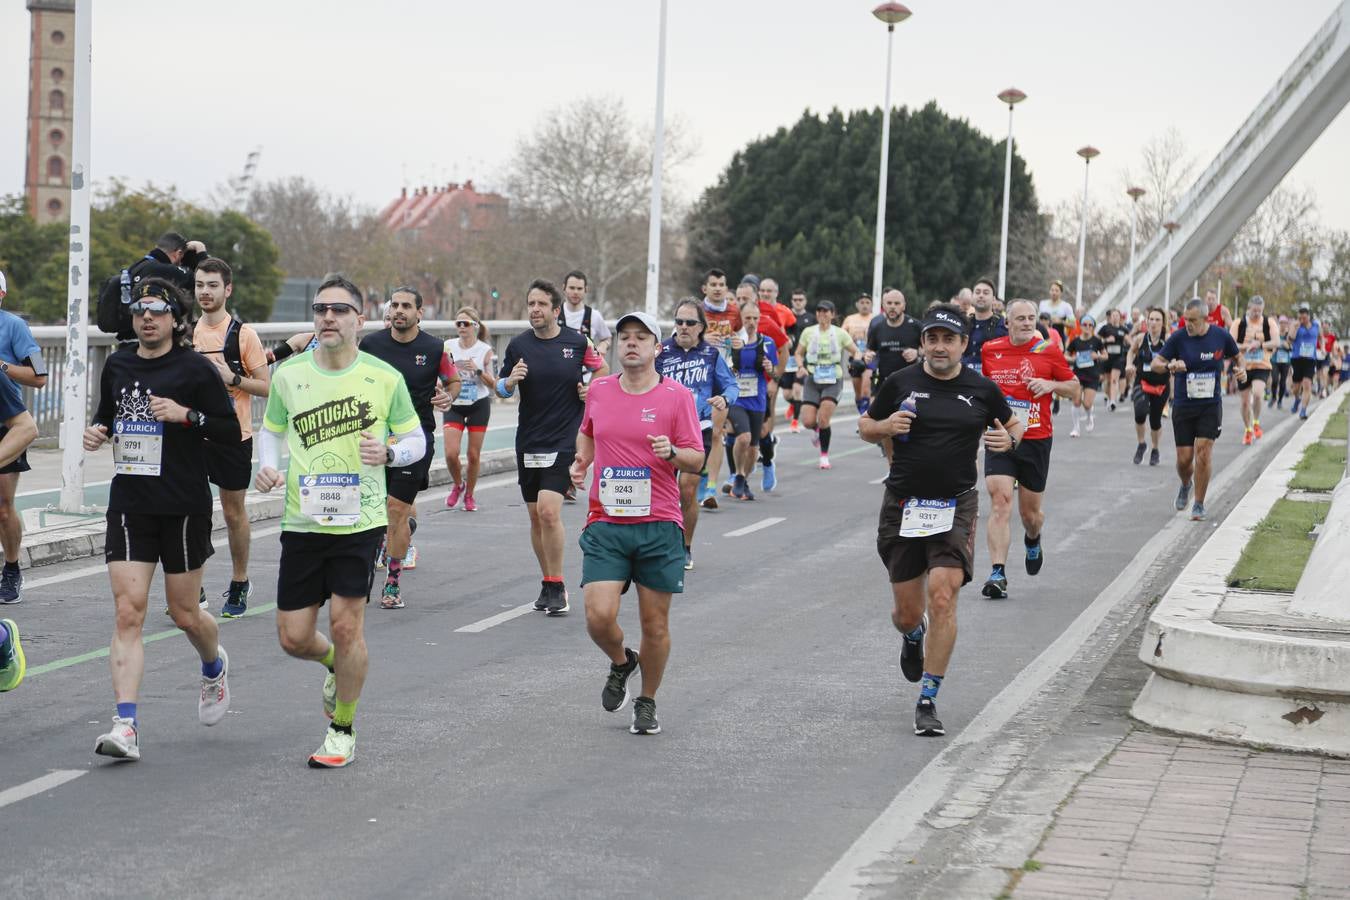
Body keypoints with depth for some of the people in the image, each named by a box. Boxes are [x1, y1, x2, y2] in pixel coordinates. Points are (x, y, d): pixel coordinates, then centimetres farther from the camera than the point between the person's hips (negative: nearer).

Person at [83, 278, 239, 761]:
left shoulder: (195, 369, -6)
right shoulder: (117, 365, 9)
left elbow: (232, 432, -6)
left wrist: (186, 414, -19)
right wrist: (97, 430, 4)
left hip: (184, 507, -3)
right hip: (129, 504, 3)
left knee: (185, 614, 9)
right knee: (127, 613, -8)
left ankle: (215, 667, 44)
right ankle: (126, 726, -13)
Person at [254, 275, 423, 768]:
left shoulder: (385, 378, -3)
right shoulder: (288, 374, 2)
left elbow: (416, 439, 7)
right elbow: (271, 430, 17)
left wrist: (388, 453, -15)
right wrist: (268, 467, -2)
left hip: (360, 520, -2)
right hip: (301, 522, 3)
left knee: (346, 625, -8)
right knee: (293, 638, 3)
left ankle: (343, 730, 12)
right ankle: (337, 664, 40)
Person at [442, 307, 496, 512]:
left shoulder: (485, 350, -6)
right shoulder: (449, 347, -2)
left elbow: (493, 384, -5)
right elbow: (443, 378, 7)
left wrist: (478, 370, -21)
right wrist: (446, 376, -16)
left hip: (478, 405, -1)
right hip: (454, 405, 1)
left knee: (474, 455, 3)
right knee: (451, 453, -12)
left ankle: (469, 495, 23)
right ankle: (457, 484, 18)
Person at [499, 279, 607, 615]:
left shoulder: (577, 342, -3)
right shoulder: (519, 345, 2)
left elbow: (602, 369, 15)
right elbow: (501, 388, 9)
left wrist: (592, 389, -4)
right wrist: (510, 381, -13)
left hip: (565, 439, -4)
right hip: (528, 441, 4)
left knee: (548, 510, -17)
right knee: (536, 517, 10)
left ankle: (557, 587, -6)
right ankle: (549, 584, 24)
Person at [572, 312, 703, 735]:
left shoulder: (677, 396, -3)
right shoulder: (598, 390, 7)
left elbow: (696, 461, -3)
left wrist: (672, 453, -23)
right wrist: (582, 460, 8)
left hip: (659, 526, -2)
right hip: (605, 525, 2)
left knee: (655, 624, 4)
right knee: (599, 616, -11)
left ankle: (647, 703, 25)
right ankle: (620, 662, 22)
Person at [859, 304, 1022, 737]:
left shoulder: (981, 389, 2)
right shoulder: (901, 383, 2)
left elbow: (1013, 425, 18)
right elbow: (865, 426, 12)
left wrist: (1009, 439, -5)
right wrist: (886, 426, -11)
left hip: (955, 506, -1)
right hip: (902, 506, 1)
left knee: (942, 598, -17)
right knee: (907, 611, 8)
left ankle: (928, 701, -9)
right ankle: (913, 636, 48)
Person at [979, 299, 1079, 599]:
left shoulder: (1048, 351, -3)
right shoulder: (990, 350, 3)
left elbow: (1075, 389, 5)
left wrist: (1051, 385, -12)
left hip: (1036, 441, 0)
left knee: (1030, 512, 10)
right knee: (1000, 501, -16)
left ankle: (1033, 541, 47)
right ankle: (998, 574, -18)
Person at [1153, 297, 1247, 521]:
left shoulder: (1221, 336, -4)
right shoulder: (1179, 338, -7)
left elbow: (1236, 357, 14)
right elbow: (1155, 363, -4)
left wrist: (1242, 369, -7)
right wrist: (1170, 366, -26)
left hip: (1211, 404, 0)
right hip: (1183, 405, 0)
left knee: (1203, 452, -11)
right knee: (1184, 458, 1)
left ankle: (1199, 505, 3)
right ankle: (1186, 485, 36)